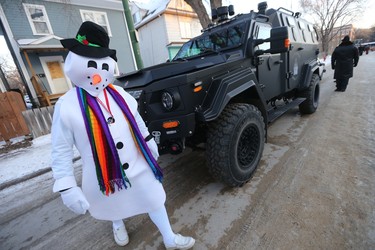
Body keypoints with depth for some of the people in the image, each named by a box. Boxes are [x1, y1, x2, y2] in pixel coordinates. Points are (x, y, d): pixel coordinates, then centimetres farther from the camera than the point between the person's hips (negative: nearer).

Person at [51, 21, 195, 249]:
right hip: (104, 176, -1)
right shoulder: (66, 106, -14)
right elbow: (61, 152, -10)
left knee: (154, 200, 14)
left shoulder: (119, 94, -5)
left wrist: (149, 143, 13)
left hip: (137, 167, 2)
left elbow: (137, 121, 7)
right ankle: (118, 225, 65)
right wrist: (67, 188, -10)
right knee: (114, 206, 27)